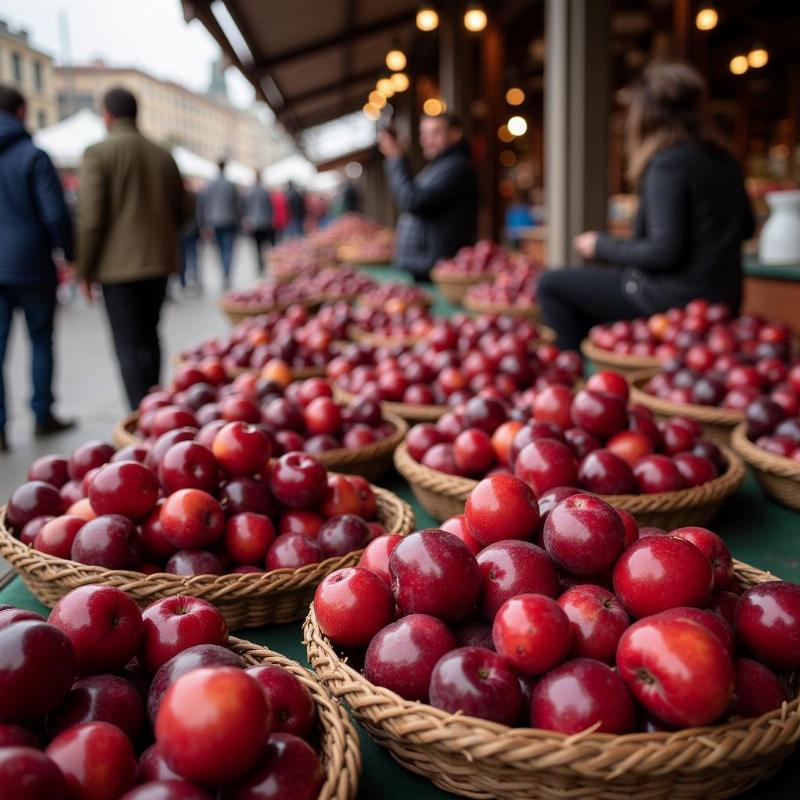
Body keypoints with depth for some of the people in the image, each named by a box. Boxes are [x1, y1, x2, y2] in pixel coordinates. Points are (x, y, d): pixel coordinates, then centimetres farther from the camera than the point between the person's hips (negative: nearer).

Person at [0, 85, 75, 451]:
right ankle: (43, 416, 18)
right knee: (41, 341, 11)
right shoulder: (33, 156, -8)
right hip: (32, 265, -3)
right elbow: (56, 215, -12)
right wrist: (70, 255, 0)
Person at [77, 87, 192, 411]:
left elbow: (90, 217, -12)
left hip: (119, 264, -5)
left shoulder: (97, 154, -7)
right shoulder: (162, 155, 8)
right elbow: (183, 210, 11)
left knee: (129, 342, -2)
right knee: (149, 335, 17)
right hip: (159, 261, 5)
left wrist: (86, 268, -4)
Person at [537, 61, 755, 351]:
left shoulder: (667, 164, -17)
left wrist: (603, 247, -9)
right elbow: (745, 227, 19)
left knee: (551, 285, -2)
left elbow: (664, 251, -22)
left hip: (675, 299, -9)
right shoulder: (723, 160, 8)